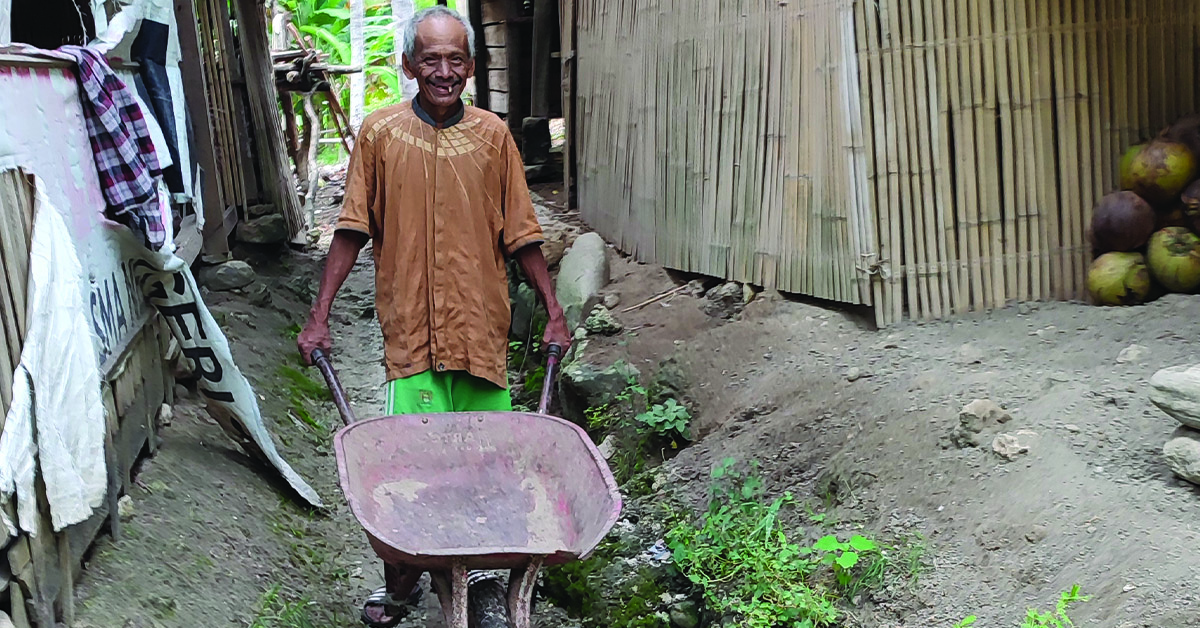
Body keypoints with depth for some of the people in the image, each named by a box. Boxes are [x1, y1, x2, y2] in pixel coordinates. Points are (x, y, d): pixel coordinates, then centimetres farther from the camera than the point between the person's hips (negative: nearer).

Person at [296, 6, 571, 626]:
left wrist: (553, 311, 7)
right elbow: (353, 230, 4)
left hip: (483, 325, 2)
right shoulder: (380, 133, 1)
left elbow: (520, 234, 8)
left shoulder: (493, 135, 4)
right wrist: (319, 314, 2)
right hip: (411, 328, -1)